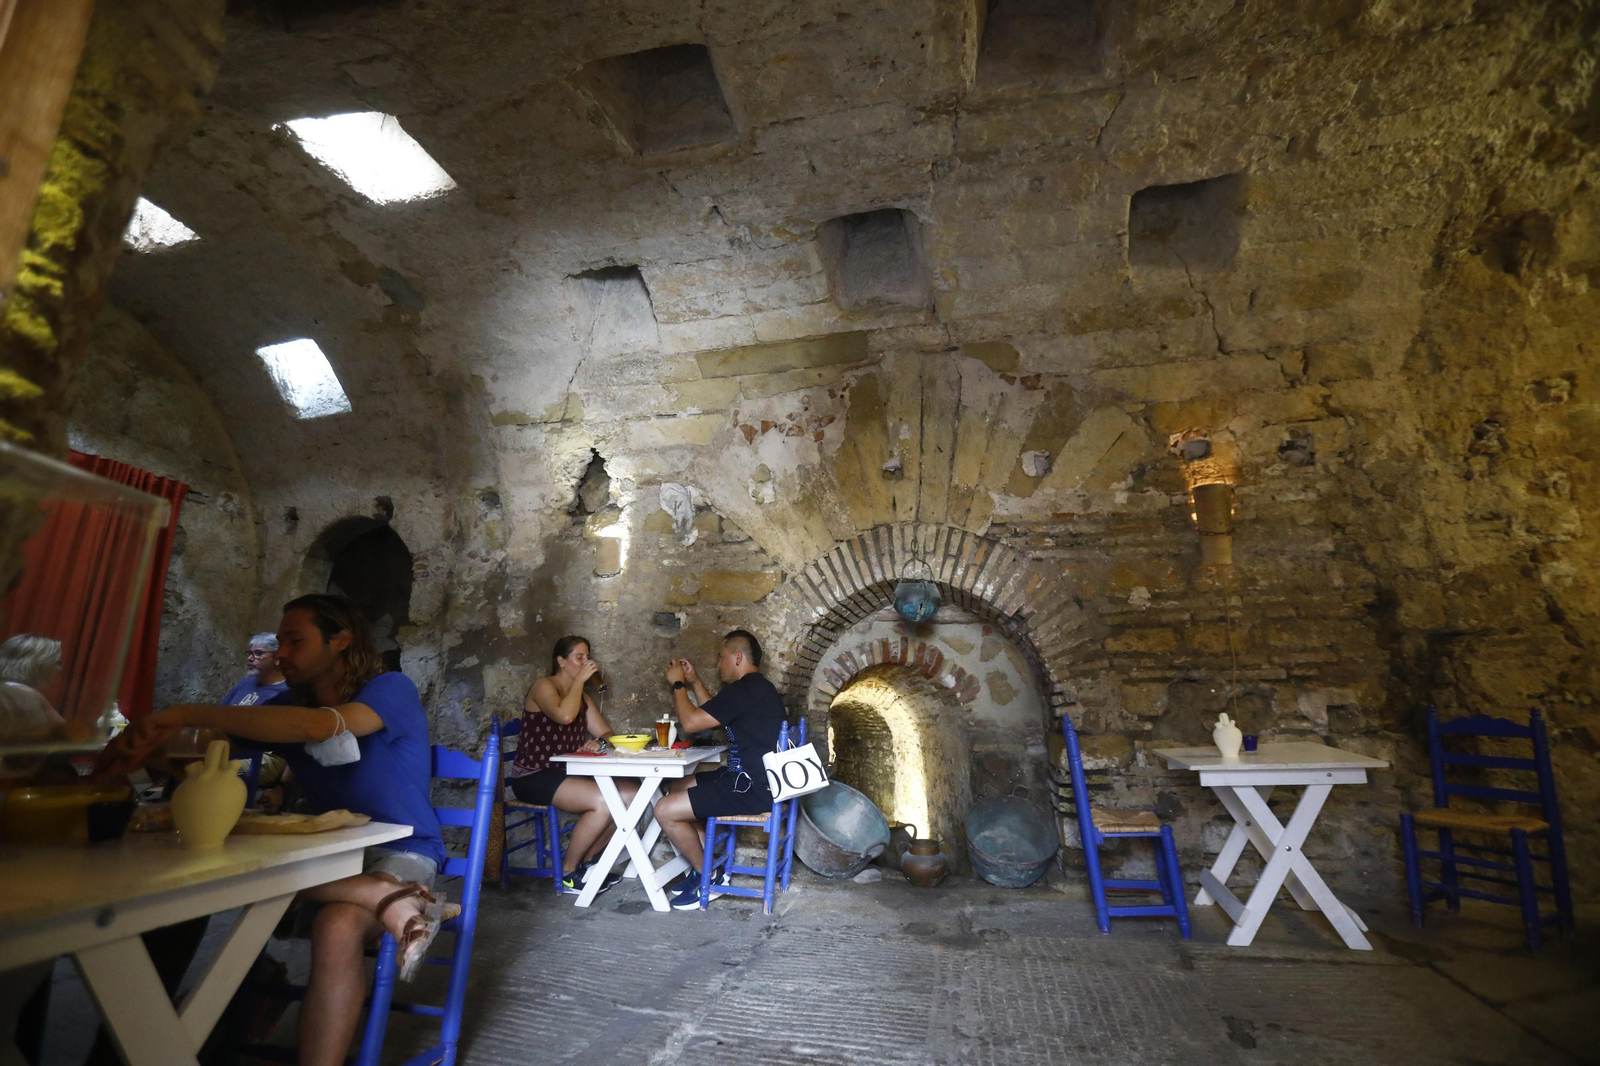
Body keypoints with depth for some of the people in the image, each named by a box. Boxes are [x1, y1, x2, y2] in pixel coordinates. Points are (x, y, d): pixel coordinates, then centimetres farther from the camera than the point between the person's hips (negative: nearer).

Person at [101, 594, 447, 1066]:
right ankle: (384, 896, -33)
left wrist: (190, 714, -28)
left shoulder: (391, 691, -12)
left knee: (337, 928, -37)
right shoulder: (290, 705, 10)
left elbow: (316, 726, -30)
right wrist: (145, 742, -18)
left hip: (400, 853, -5)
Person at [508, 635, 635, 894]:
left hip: (567, 774, 8)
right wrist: (580, 679, -17)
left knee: (632, 793, -10)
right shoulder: (544, 686, -8)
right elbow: (564, 715, -29)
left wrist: (598, 742, -12)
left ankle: (585, 860, 5)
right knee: (603, 800, -28)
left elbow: (606, 733, 11)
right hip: (533, 776, -8)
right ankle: (569, 873, -8)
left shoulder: (583, 697, 15)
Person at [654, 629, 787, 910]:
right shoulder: (754, 687, 14)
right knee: (679, 788, 22)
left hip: (752, 789, -11)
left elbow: (690, 722, -17)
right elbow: (713, 714, 28)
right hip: (753, 779, 11)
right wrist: (694, 681, 21)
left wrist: (678, 684, -3)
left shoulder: (744, 689, -19)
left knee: (665, 811, -12)